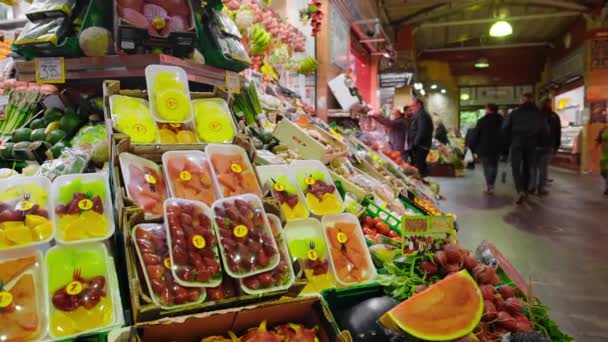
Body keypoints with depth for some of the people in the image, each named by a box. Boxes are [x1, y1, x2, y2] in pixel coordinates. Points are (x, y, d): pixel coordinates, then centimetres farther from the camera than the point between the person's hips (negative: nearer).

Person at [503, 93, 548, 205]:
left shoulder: (515, 113, 3)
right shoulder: (538, 114, 9)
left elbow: (505, 128, 0)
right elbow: (543, 130, 6)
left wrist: (508, 142, 9)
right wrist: (537, 142, 13)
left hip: (517, 142, -3)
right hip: (531, 143, 3)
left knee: (516, 167, -7)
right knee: (527, 167, 14)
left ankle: (520, 191, -26)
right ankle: (525, 191, 19)